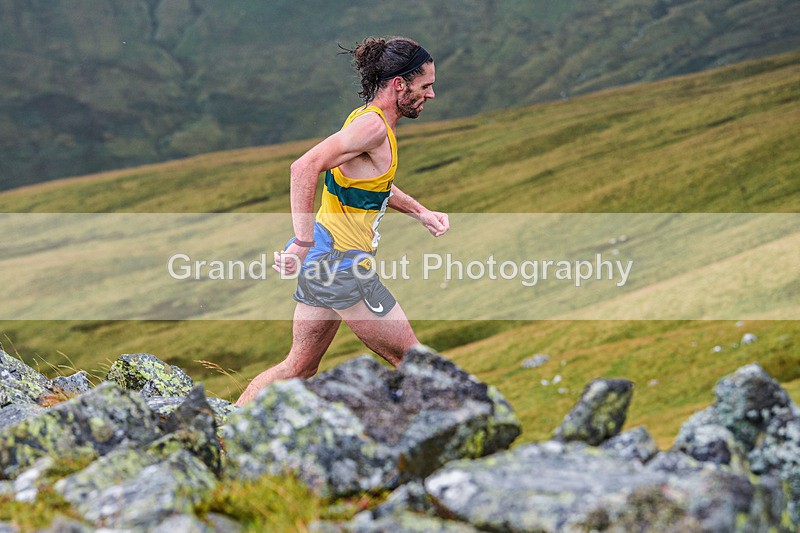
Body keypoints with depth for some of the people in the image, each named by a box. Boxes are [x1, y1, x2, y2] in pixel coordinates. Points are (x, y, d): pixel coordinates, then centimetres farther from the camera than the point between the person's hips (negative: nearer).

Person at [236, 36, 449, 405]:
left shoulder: (369, 119, 13)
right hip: (339, 263, -10)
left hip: (323, 260, 10)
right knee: (410, 357, 4)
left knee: (300, 366, 15)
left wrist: (420, 213, 22)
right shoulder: (373, 126, -18)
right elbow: (305, 167, -30)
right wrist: (303, 243, -30)